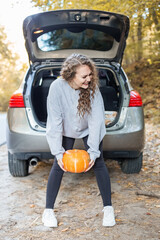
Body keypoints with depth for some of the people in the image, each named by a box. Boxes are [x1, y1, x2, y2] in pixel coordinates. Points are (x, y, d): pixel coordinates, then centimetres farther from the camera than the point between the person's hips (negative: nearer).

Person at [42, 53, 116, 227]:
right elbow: (55, 122, -26)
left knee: (98, 163, -6)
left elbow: (96, 119, -26)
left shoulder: (92, 87, -28)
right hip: (66, 130, 0)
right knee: (58, 165, -4)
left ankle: (108, 208, 9)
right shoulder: (57, 87, -30)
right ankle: (48, 210, 9)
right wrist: (58, 152, -28)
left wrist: (93, 151, -29)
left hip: (89, 129, 1)